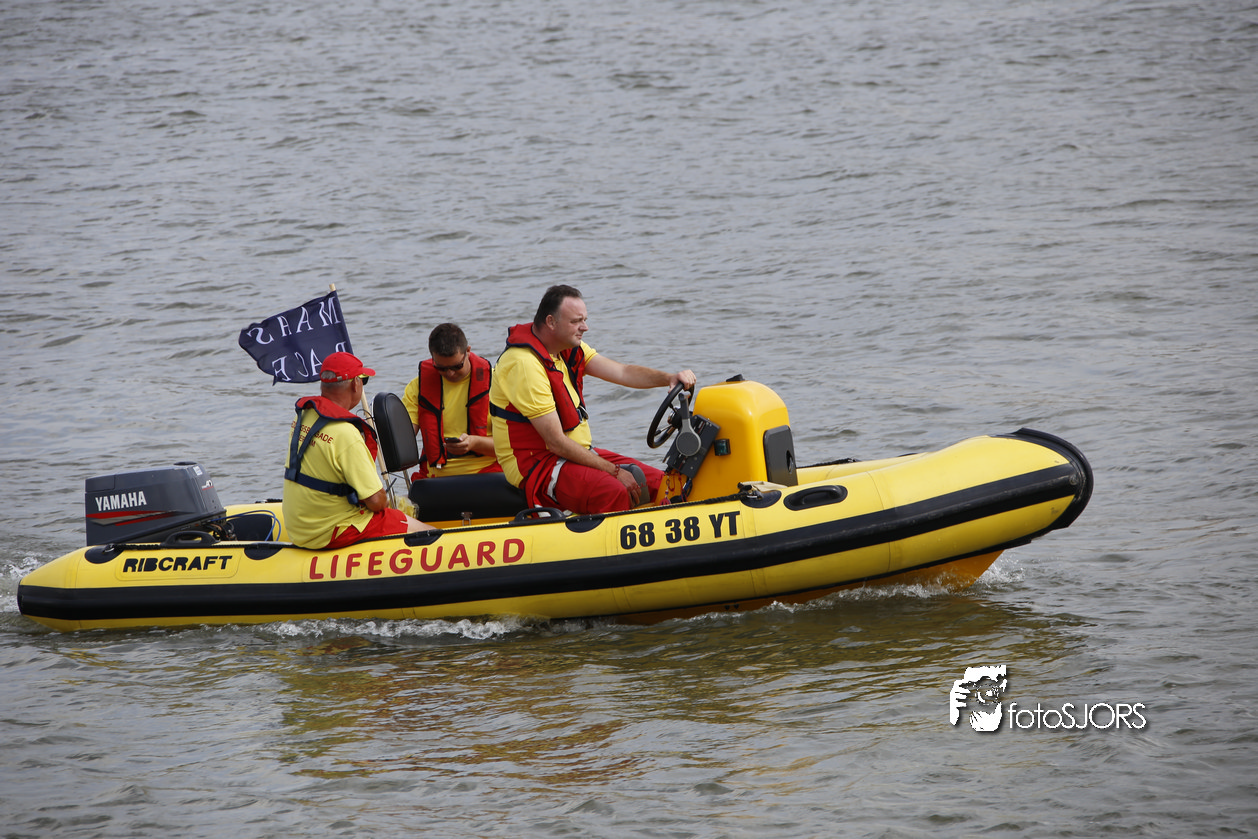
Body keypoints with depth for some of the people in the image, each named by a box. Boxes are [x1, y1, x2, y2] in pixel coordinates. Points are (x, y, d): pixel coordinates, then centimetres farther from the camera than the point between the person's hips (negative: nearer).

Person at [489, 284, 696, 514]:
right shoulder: (524, 364, -21)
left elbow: (621, 372, 2)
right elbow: (556, 443, -22)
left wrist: (668, 378, -17)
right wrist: (614, 471, -19)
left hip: (579, 452, 10)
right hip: (537, 465, -10)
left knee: (658, 482, -2)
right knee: (616, 493, -33)